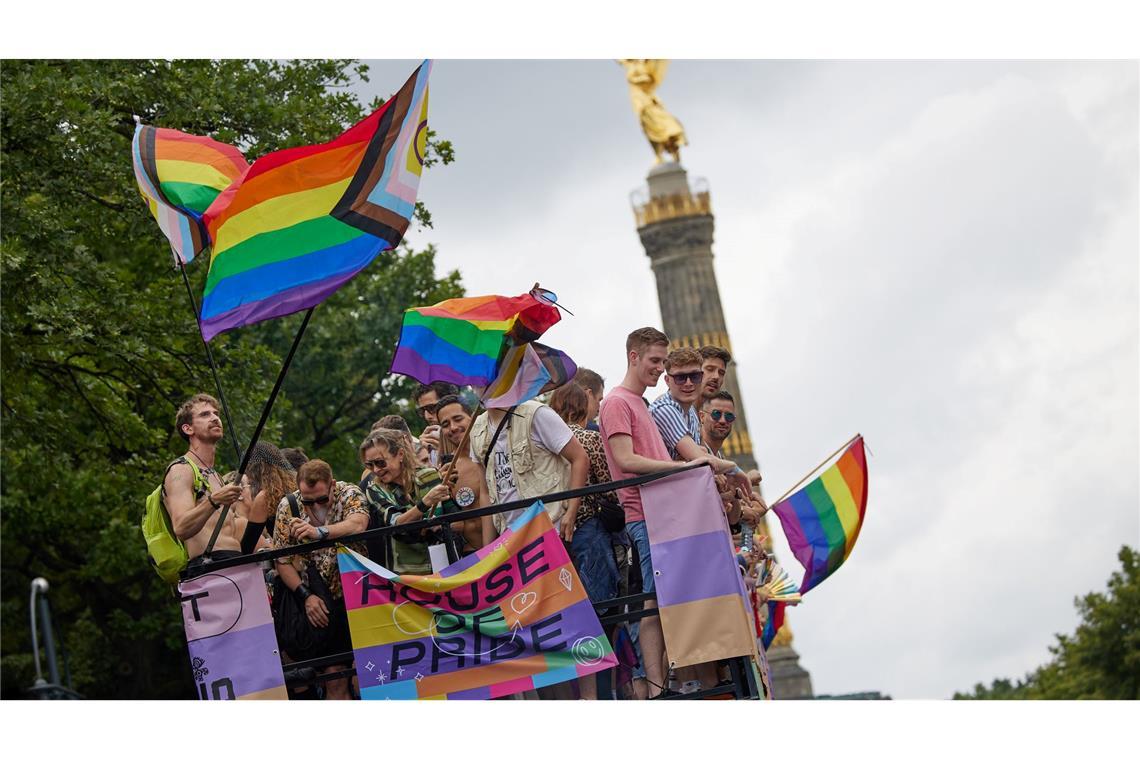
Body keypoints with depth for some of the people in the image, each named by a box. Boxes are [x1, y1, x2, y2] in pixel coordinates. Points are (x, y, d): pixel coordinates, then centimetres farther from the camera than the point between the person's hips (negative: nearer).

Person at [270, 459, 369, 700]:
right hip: (320, 600, 0)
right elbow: (282, 560, -3)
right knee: (334, 671, -6)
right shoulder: (288, 506, -3)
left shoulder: (349, 494, -7)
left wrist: (319, 532, -45)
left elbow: (358, 524, -29)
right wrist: (305, 595, -15)